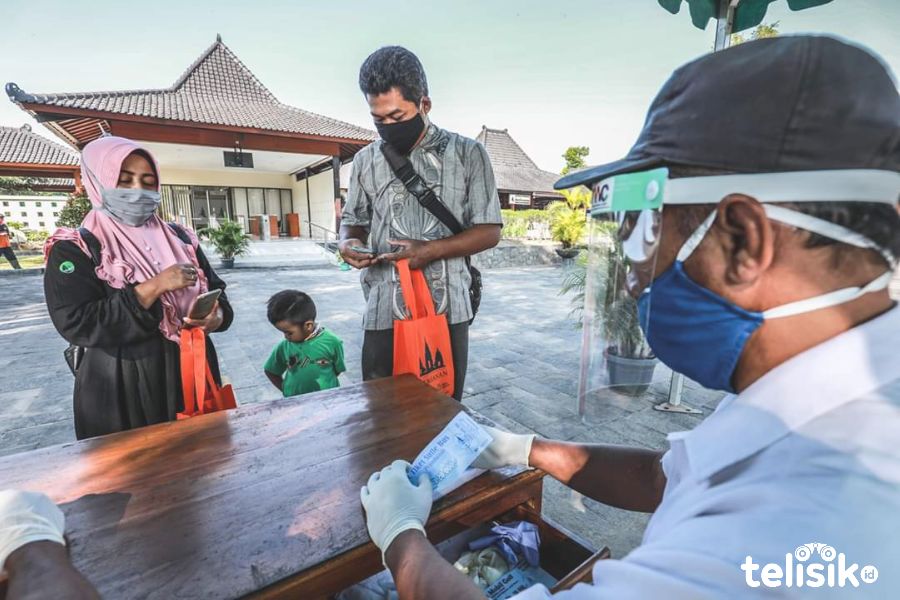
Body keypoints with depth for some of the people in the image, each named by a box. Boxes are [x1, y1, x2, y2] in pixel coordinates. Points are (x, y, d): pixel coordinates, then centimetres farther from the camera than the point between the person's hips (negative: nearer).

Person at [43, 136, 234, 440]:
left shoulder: (180, 238, 7)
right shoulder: (75, 249, -5)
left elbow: (215, 290, 6)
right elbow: (76, 324, -15)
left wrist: (216, 316, -16)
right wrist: (153, 288, -22)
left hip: (193, 372, 4)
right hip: (122, 389, -3)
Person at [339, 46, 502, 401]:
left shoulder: (467, 153, 1)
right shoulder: (366, 160, 11)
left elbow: (489, 231, 0)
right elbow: (353, 220, 19)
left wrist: (432, 249, -15)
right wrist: (349, 242, -5)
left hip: (447, 310, -2)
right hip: (384, 312, 2)